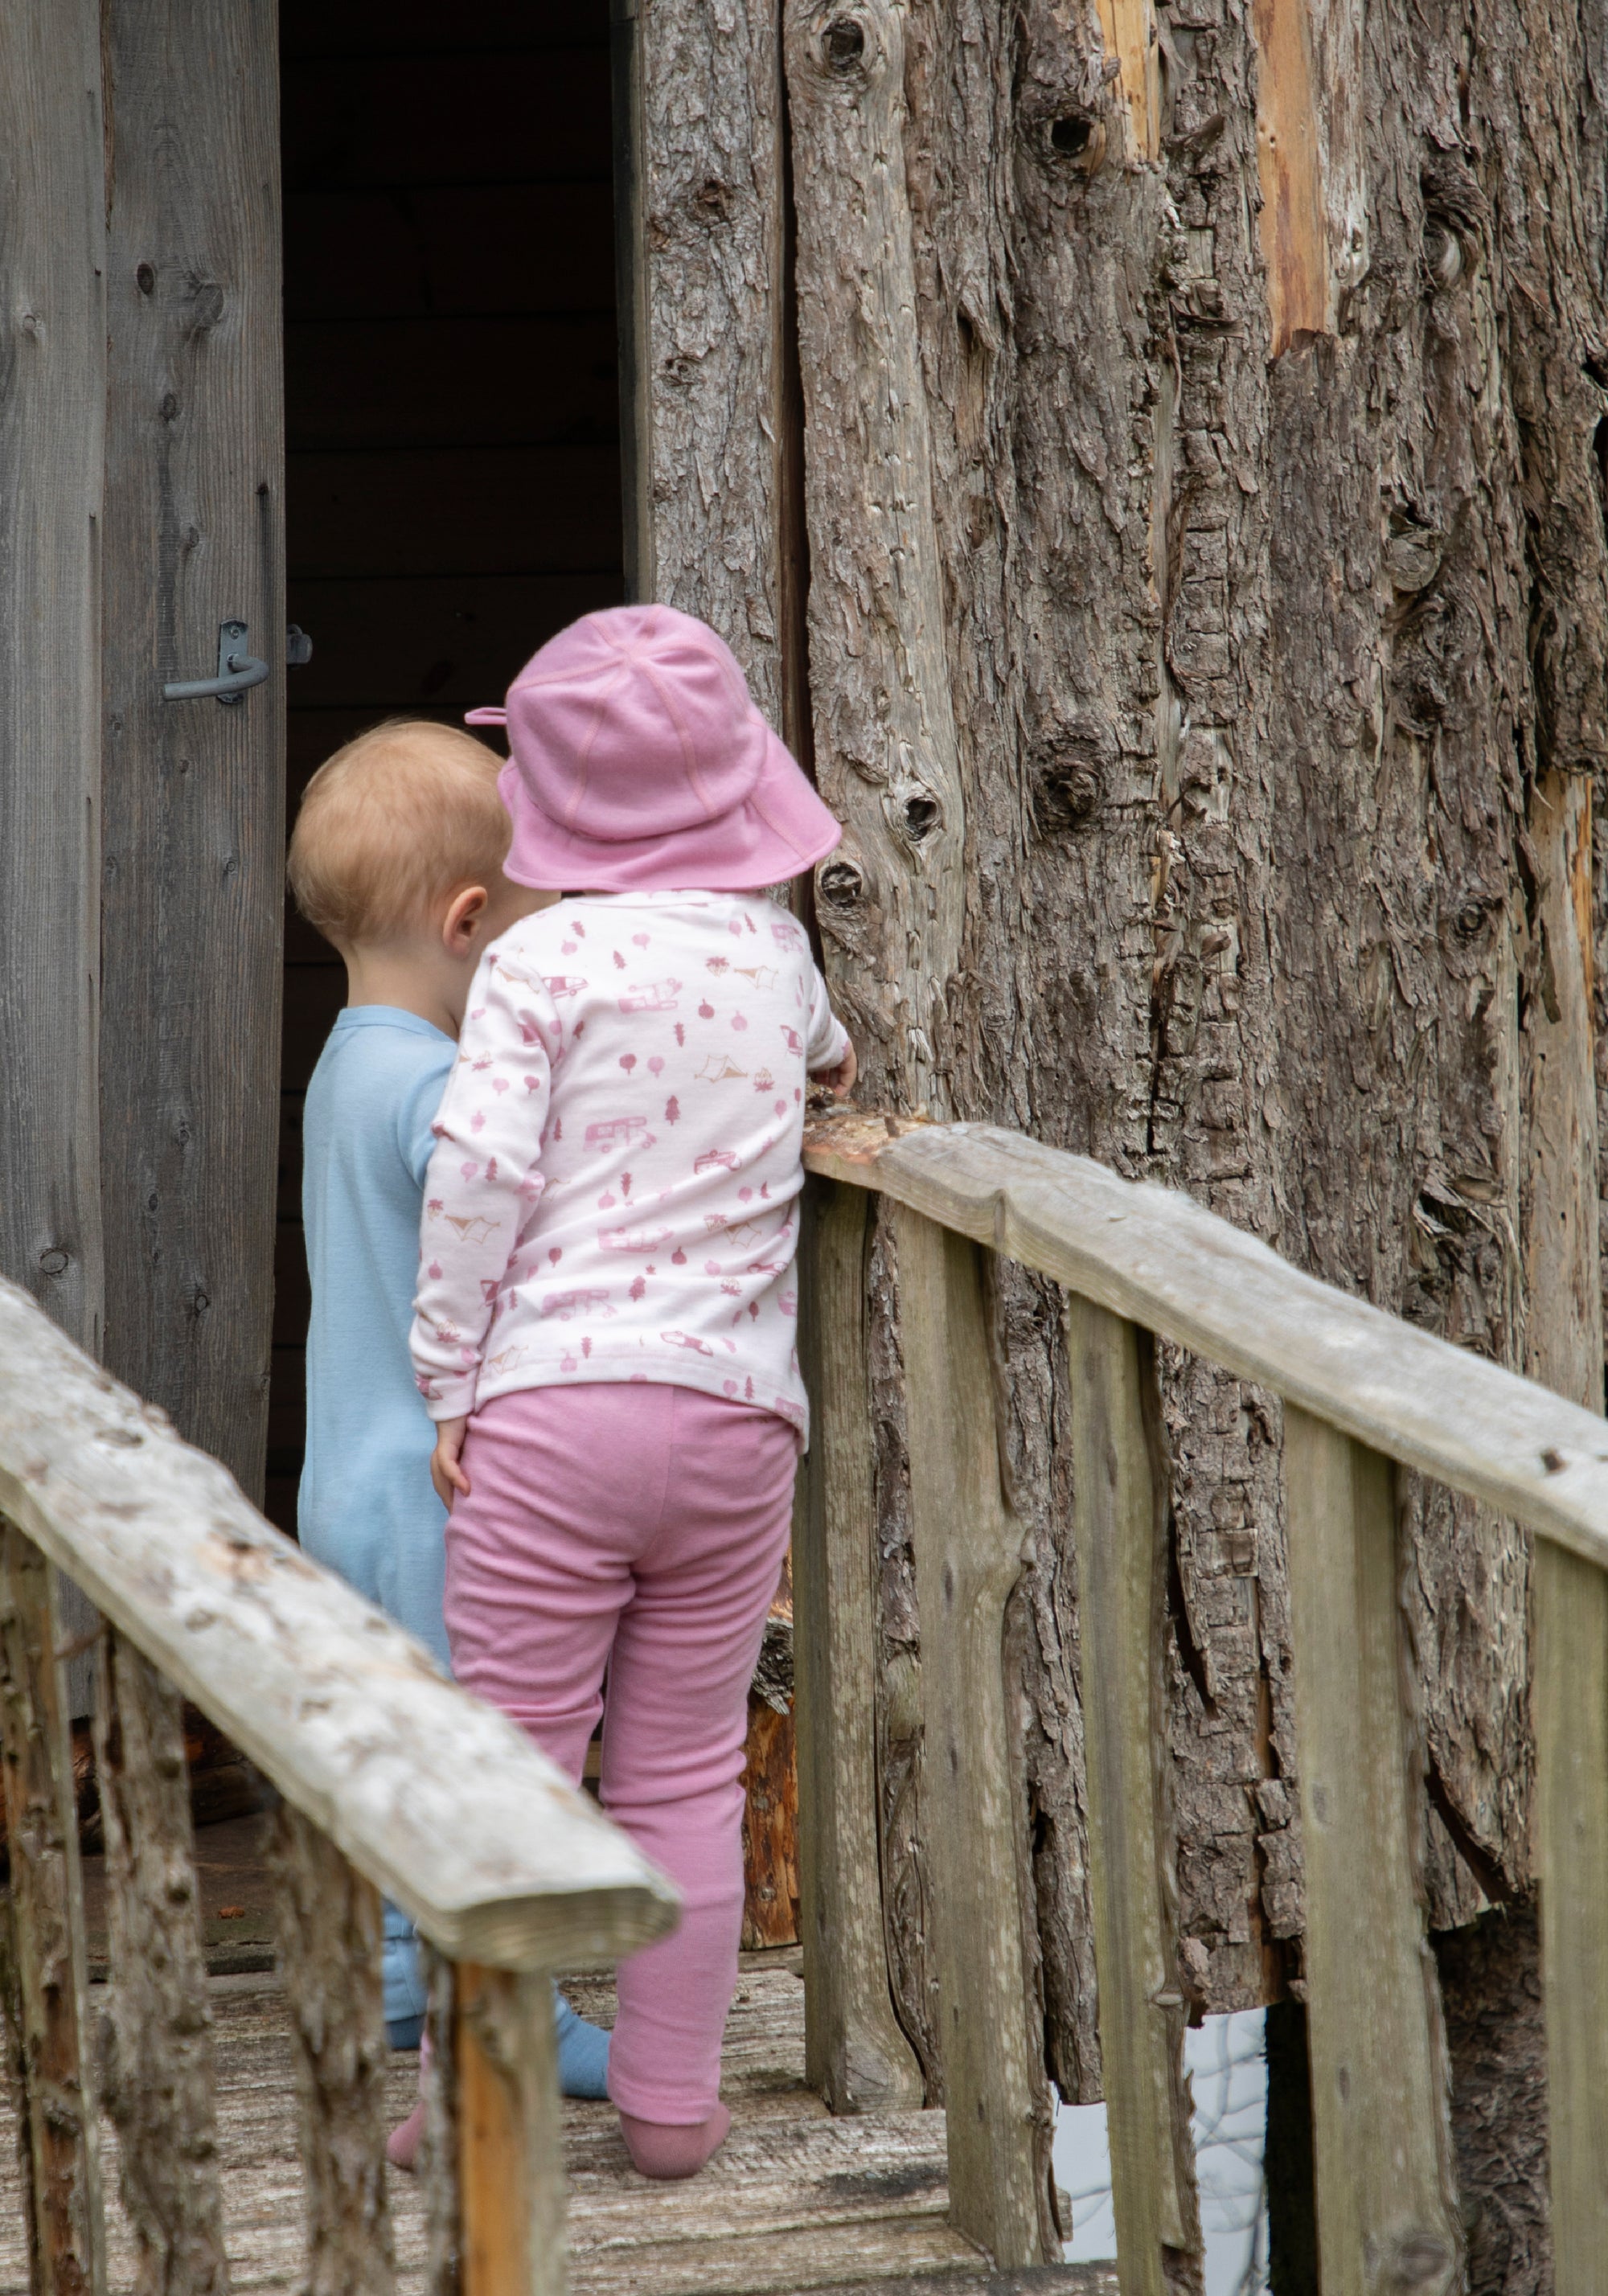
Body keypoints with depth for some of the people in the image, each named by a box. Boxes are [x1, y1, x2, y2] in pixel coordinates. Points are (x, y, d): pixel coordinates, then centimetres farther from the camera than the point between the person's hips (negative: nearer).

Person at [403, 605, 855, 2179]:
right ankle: (670, 2101, 16)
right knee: (686, 1774, 11)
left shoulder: (544, 958, -5)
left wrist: (449, 1383, -3)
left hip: (553, 1403, -4)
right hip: (740, 1414, 4)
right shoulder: (775, 949, 9)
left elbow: (480, 1179, -11)